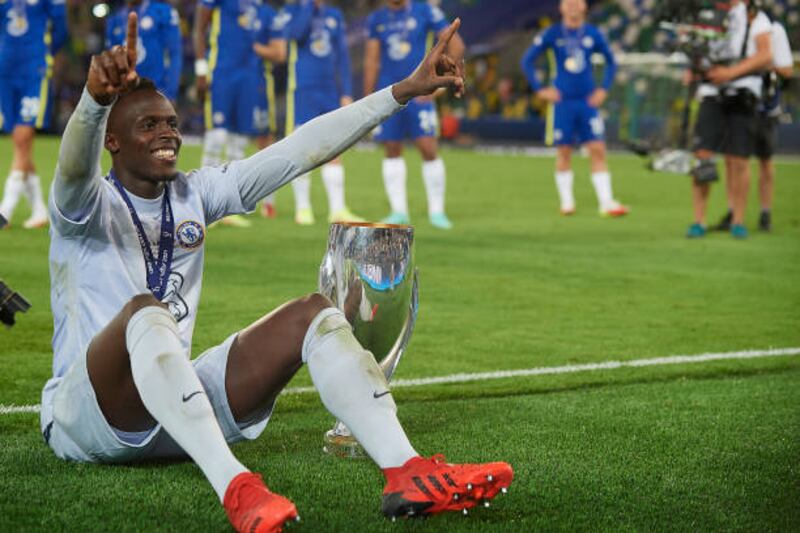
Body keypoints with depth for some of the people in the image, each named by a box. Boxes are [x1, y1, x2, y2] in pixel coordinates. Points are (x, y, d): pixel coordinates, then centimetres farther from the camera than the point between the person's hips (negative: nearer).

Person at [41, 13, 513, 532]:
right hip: (83, 421, -6)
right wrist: (96, 98, -55)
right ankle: (235, 487, -53)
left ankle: (407, 474, -29)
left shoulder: (195, 194, 11)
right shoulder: (90, 206, -6)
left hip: (179, 408, 6)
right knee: (145, 312, -37)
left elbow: (299, 151, 7)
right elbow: (75, 167, -32)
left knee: (315, 314, -10)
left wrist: (403, 91, 0)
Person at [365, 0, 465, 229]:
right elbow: (371, 61, 11)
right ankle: (399, 211, 12)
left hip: (418, 94, -3)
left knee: (428, 149, -9)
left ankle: (436, 211, 2)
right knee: (392, 151, 5)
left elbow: (457, 47, -2)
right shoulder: (376, 19, 8)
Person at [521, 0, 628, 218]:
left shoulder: (593, 34, 4)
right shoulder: (553, 34, -1)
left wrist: (604, 89, 6)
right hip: (563, 101, -1)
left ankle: (606, 202, -8)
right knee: (563, 151, 3)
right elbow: (527, 60, 5)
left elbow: (611, 62, 17)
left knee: (598, 150, -6)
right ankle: (566, 202, 13)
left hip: (588, 101, 1)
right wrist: (539, 89, -1)